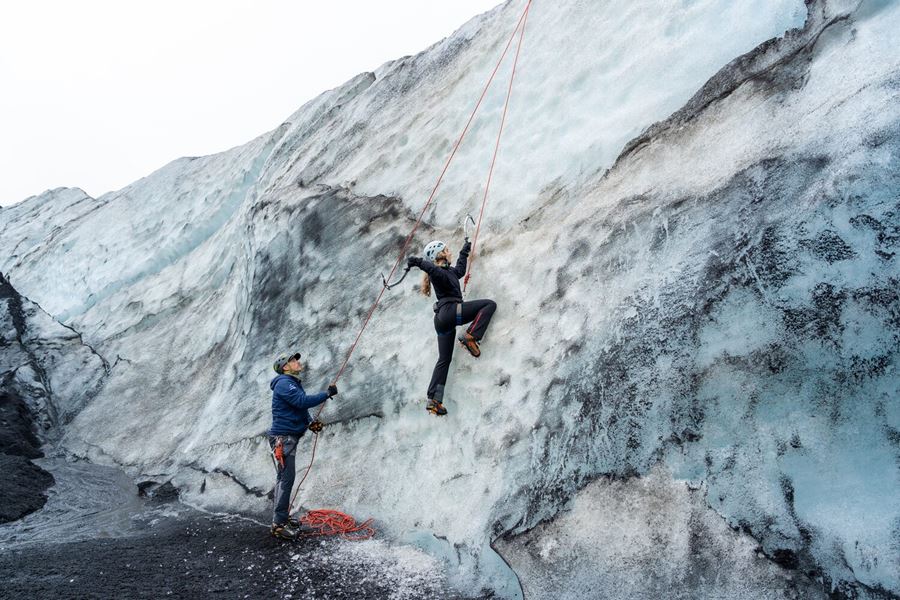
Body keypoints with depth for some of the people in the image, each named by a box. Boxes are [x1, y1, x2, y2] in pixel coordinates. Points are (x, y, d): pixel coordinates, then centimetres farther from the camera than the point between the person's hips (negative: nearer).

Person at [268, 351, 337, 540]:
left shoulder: (293, 383, 18)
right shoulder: (284, 383, -14)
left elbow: (300, 407, 21)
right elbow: (303, 401, -26)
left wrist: (310, 422, 3)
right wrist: (327, 394, -19)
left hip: (289, 437, 10)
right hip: (282, 437, -10)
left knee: (284, 478, 15)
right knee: (286, 479, -10)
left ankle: (282, 517, 23)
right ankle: (279, 524, -7)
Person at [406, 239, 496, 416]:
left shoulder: (449, 272, 25)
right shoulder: (439, 272, -4)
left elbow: (460, 270, 46)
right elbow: (431, 267, -29)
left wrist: (464, 252, 59)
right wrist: (418, 262, -50)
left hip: (442, 320, 10)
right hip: (451, 310, -10)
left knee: (444, 360, 8)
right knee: (490, 304, -4)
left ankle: (434, 400, 1)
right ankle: (470, 336, -17)